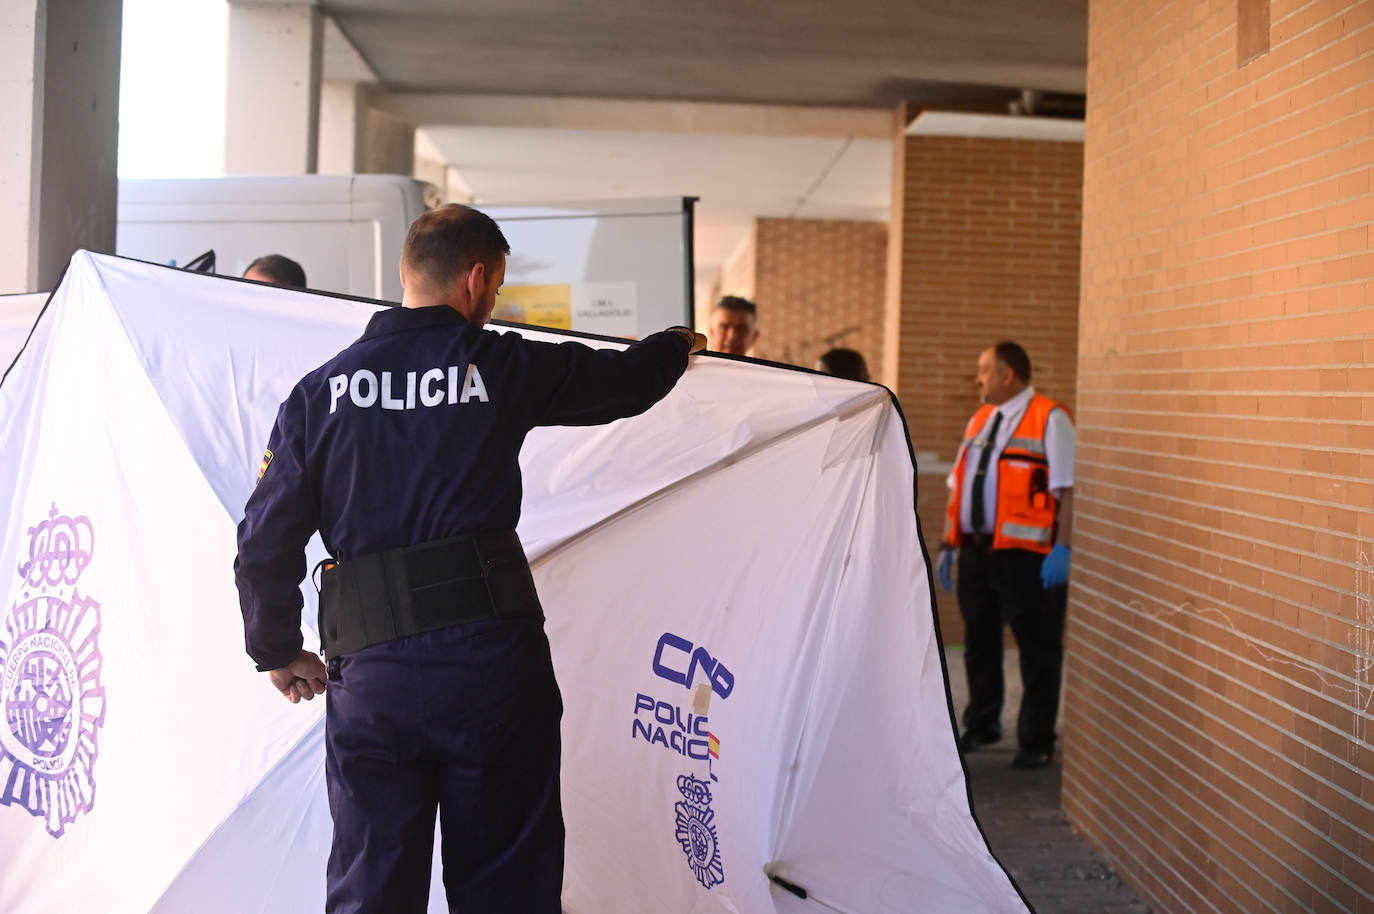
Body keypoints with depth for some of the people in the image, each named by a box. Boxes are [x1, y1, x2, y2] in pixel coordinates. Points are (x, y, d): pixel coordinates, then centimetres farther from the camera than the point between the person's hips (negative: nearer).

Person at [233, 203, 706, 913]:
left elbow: (266, 541, 5)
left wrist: (277, 652, 19)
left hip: (370, 674, 2)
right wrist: (678, 347, 39)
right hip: (492, 657, -2)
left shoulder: (320, 390, 6)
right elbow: (622, 379, 17)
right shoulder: (506, 368, 0)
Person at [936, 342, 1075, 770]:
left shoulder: (1050, 419, -7)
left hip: (1025, 554, -7)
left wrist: (1062, 548, -20)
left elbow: (1068, 490, -14)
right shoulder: (980, 420, 15)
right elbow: (958, 486, 18)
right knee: (979, 641, 16)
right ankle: (981, 725, 32)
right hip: (975, 548, 7)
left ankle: (1036, 741, 12)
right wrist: (948, 543, 14)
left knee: (1037, 649, 3)